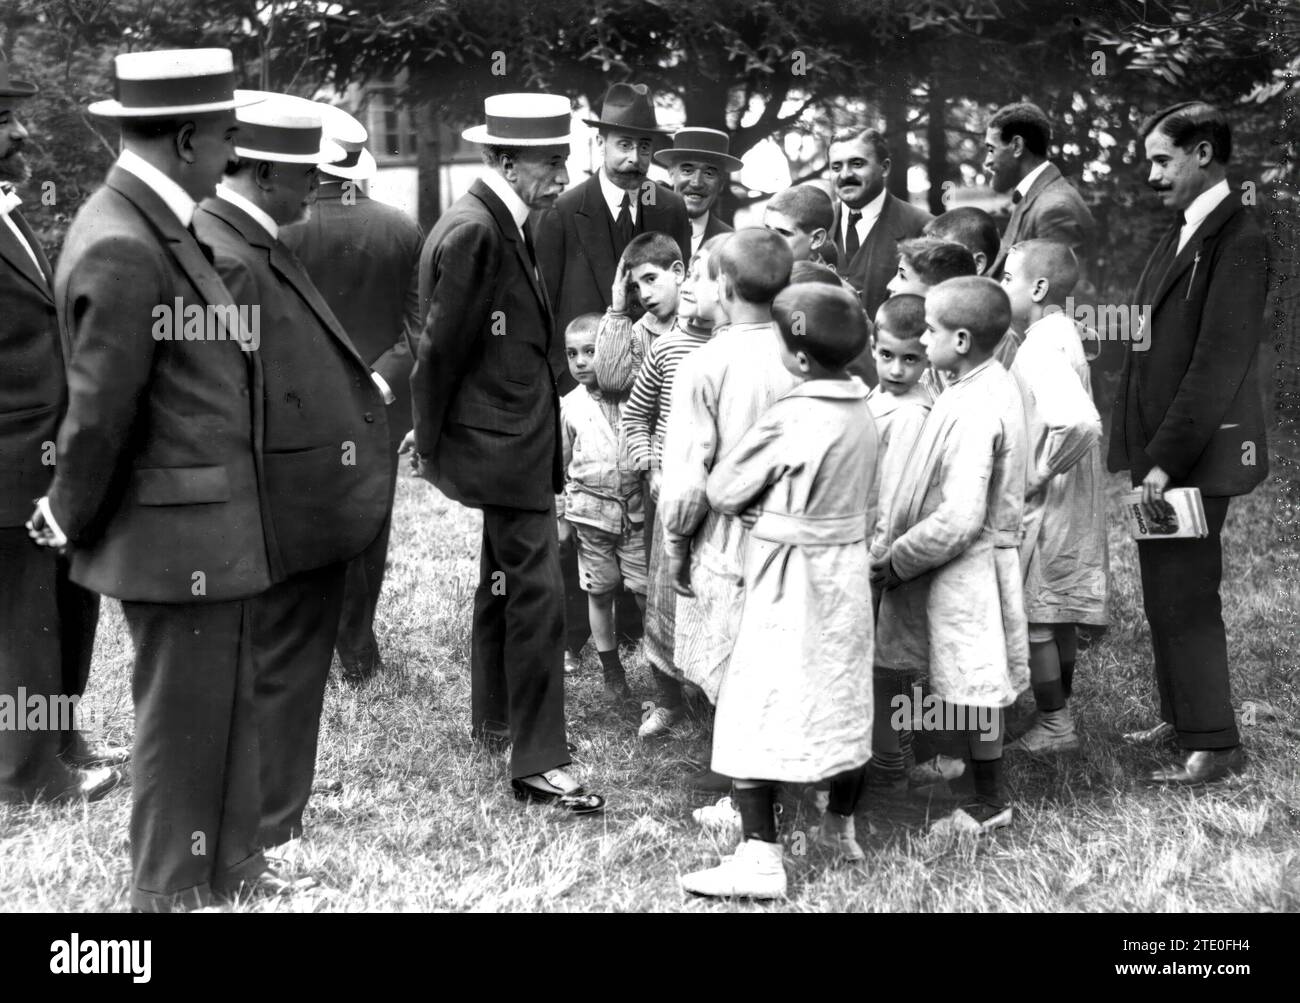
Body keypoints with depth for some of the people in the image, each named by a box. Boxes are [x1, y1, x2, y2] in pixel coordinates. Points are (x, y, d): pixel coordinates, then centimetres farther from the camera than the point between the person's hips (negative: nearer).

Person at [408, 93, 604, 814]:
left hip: (516, 435, 11)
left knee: (505, 579, 21)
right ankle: (537, 764, -3)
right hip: (502, 442, -11)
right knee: (537, 592, -9)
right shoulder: (473, 231, -20)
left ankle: (494, 719, 38)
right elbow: (442, 347, -17)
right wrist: (429, 442, -9)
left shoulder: (501, 225, 11)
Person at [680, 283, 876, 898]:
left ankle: (760, 858, -6)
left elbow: (723, 490, -12)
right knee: (844, 699, 17)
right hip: (847, 565, 8)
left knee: (757, 709, -4)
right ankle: (841, 826, 33)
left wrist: (754, 505, 8)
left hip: (788, 575, -8)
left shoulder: (787, 418, -19)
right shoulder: (861, 409, 1)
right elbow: (856, 490, 8)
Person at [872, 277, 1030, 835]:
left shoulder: (975, 410, -23)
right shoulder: (996, 384, 7)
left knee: (972, 686, 3)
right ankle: (987, 790, 27)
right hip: (973, 559, 9)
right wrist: (901, 551, 13)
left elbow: (960, 517, -27)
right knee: (975, 684, 16)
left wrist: (897, 560, -15)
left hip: (964, 565, -9)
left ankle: (989, 803, 16)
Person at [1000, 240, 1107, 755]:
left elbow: (1080, 422, -38)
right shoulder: (1060, 331, 8)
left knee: (1031, 616, 2)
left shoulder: (1042, 349, -23)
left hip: (1045, 505, -10)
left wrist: (1041, 473, -24)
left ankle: (1053, 725, 13)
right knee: (1059, 613, 18)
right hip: (1069, 500, 10)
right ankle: (1060, 715, 30)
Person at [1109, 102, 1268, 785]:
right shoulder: (1181, 235, 14)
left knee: (1185, 597, -3)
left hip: (1196, 454, -9)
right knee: (1165, 593, 16)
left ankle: (1216, 746, 7)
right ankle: (1181, 717, 29)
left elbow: (1219, 362, -19)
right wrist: (1146, 449, 11)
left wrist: (1167, 458, -20)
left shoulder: (1237, 241, -14)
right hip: (1160, 451, 9)